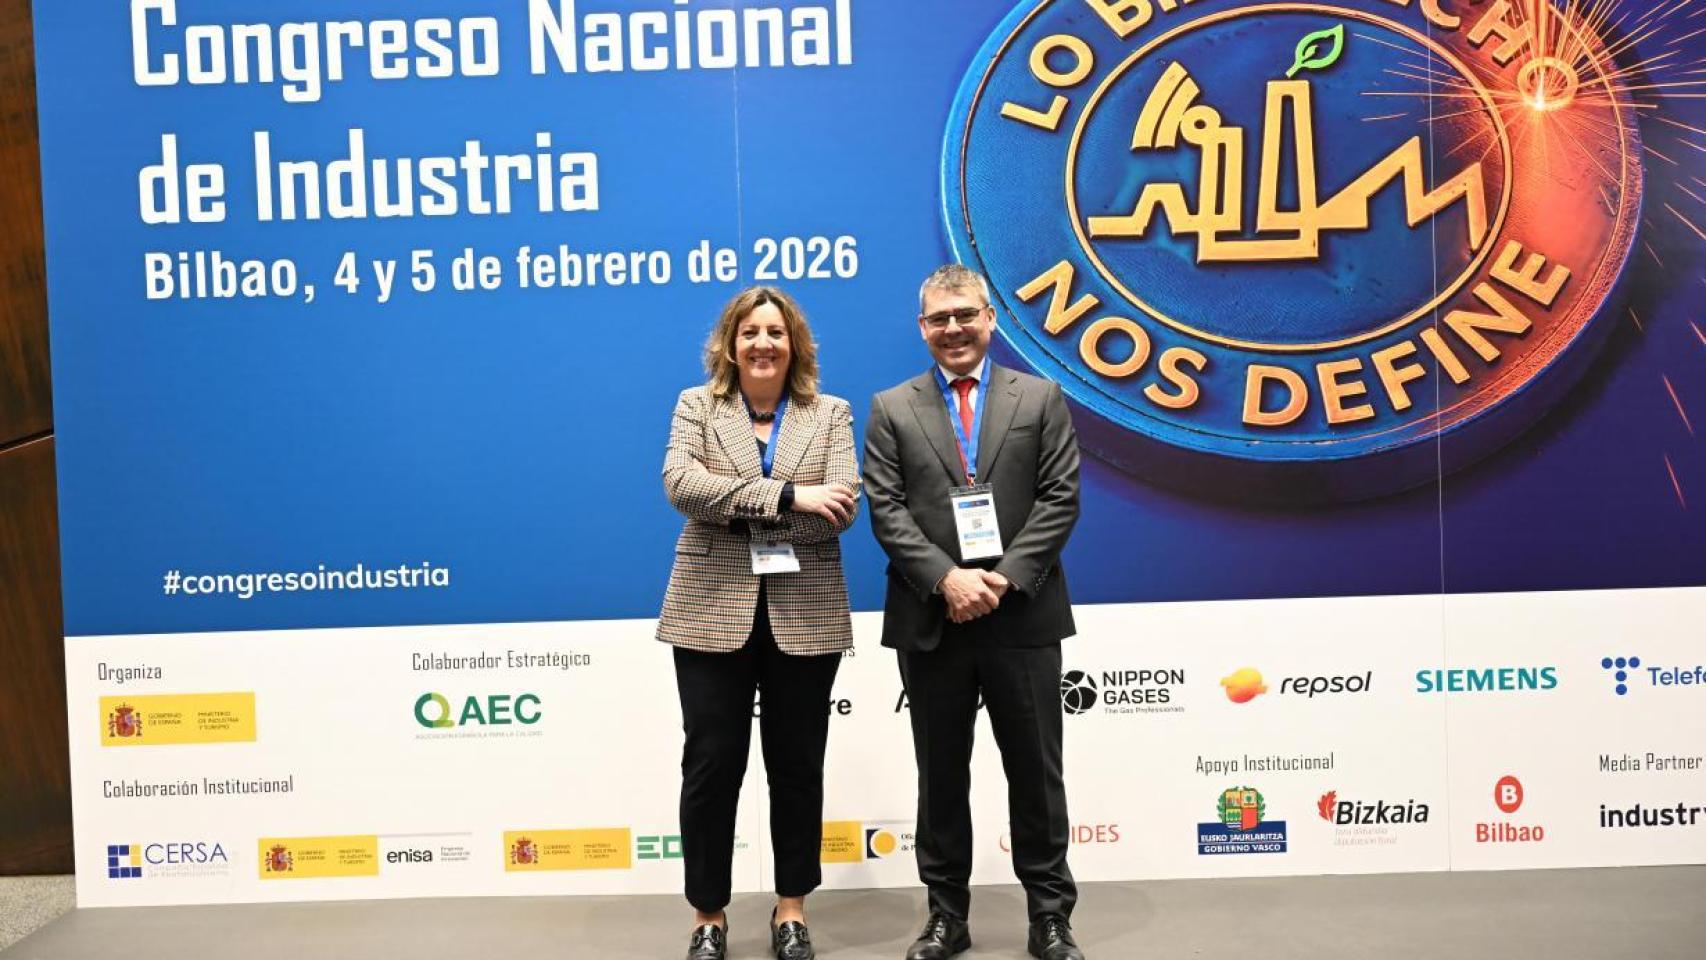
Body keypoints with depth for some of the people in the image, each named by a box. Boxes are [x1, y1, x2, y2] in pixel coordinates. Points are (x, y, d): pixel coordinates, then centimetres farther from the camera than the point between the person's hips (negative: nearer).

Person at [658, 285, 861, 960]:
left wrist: (740, 512, -15)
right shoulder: (696, 407, 6)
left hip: (805, 617, 1)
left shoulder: (831, 414, 6)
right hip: (713, 612, 0)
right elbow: (681, 482, -13)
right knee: (711, 766, 4)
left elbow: (842, 509, -8)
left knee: (797, 766, 9)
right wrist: (787, 496, -20)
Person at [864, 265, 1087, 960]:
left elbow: (1059, 499, -2)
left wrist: (1004, 576, -14)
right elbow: (887, 511, -2)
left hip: (1022, 615, 0)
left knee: (1036, 771, 8)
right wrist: (946, 578, -15)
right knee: (941, 775, 10)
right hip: (930, 620, 1)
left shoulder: (1041, 399, 6)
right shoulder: (891, 409, 7)